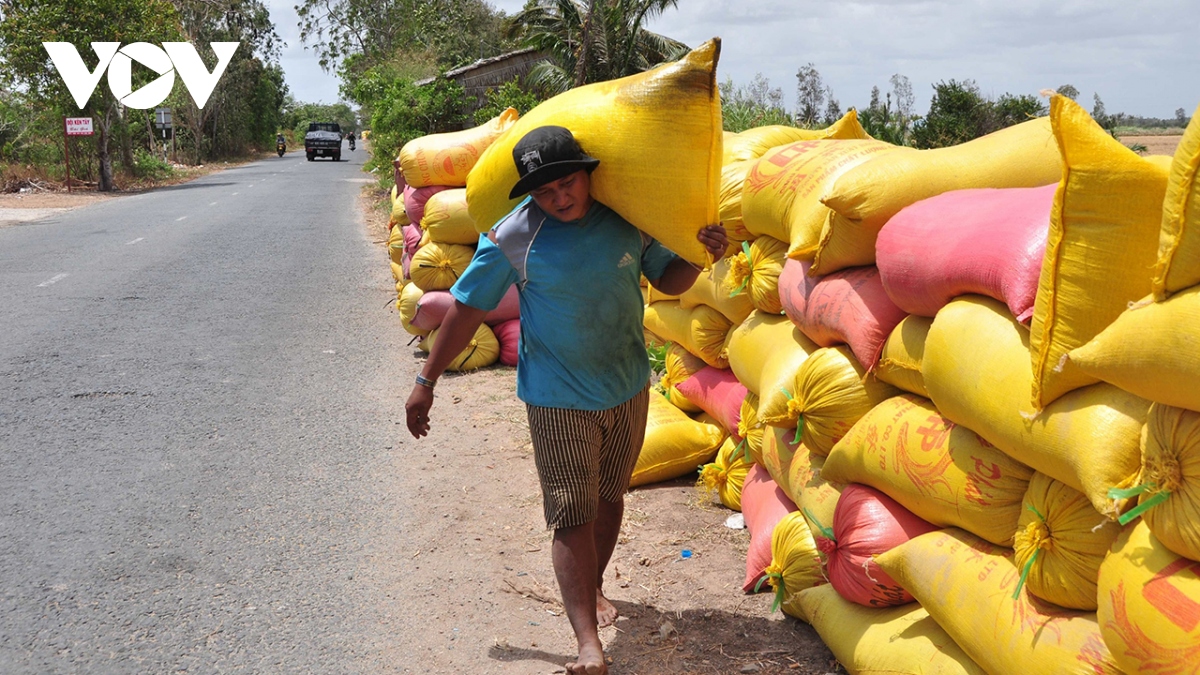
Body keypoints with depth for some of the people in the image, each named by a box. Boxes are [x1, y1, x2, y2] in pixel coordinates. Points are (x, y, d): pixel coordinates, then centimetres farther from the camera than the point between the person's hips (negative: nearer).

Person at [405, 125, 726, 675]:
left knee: (609, 497, 19)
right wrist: (426, 381, -5)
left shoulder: (628, 217, -5)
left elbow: (667, 280, 9)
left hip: (628, 387, 4)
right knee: (572, 517, -8)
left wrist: (700, 255, -13)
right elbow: (467, 308, -7)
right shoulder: (514, 236, -15)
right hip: (558, 399, -4)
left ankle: (593, 588, 42)